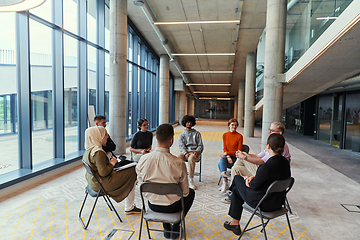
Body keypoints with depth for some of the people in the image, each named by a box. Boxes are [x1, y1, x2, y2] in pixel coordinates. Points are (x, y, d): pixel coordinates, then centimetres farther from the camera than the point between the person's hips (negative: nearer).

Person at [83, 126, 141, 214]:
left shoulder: (88, 150, 5)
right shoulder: (98, 152, -27)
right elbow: (104, 172, -28)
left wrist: (109, 161, 7)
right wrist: (112, 163, -13)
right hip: (101, 184, -10)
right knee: (132, 175, 1)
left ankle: (130, 207, 24)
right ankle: (129, 208, 13)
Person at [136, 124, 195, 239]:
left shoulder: (143, 159, -18)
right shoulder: (179, 163, -27)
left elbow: (141, 182, -1)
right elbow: (185, 192, -13)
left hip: (152, 205, 3)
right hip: (172, 207, -3)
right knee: (191, 192, 27)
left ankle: (166, 229, 39)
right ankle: (175, 228, 28)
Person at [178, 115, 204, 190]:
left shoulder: (197, 134, 18)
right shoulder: (182, 135, 21)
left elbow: (201, 146, 10)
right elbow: (181, 146, 5)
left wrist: (197, 152, -12)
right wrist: (185, 153, -16)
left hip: (195, 153, -1)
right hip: (185, 152, 2)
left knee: (191, 158, -38)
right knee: (179, 158, -33)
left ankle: (191, 180, -33)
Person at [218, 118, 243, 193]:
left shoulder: (239, 136, -4)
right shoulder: (225, 135, 9)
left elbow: (239, 151, -7)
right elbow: (224, 149, 5)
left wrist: (227, 153, -17)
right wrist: (228, 157, -13)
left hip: (235, 158, -4)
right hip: (227, 156, 4)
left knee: (220, 164, -26)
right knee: (222, 159, -30)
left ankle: (224, 184, -18)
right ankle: (225, 183, -31)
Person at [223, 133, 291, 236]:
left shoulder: (266, 166, -31)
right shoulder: (285, 162, -5)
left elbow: (254, 186, -18)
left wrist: (247, 179, 2)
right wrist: (253, 177, 0)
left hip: (265, 204, -8)